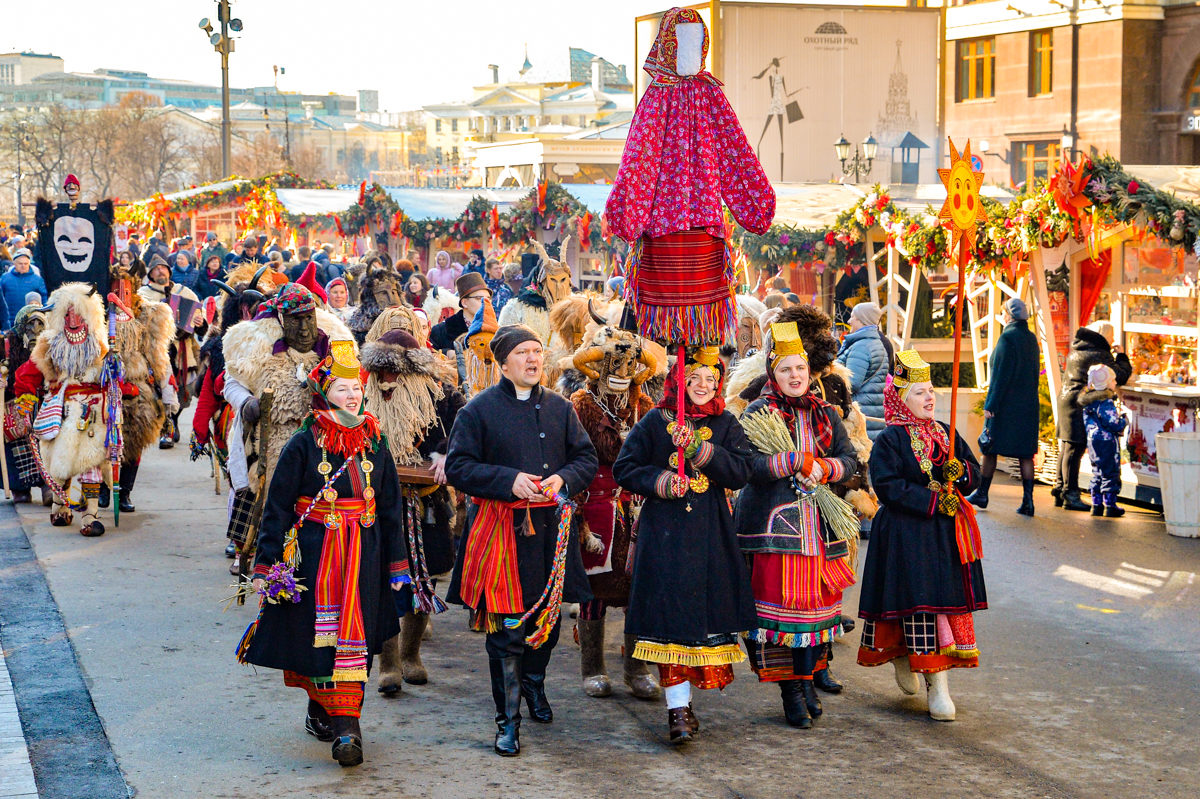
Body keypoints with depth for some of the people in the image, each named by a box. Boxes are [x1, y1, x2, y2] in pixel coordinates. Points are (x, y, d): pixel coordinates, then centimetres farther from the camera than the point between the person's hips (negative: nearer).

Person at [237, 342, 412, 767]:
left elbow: (391, 508, 14)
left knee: (353, 638, 0)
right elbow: (277, 507, -2)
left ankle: (344, 724, 1)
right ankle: (334, 717, 9)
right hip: (314, 553, -3)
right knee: (320, 634, -1)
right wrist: (266, 565, -5)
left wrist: (397, 565, 13)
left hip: (362, 554, 3)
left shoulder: (374, 445, 8)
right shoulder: (303, 445, -4)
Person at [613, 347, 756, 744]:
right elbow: (624, 469, 4)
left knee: (706, 609, 3)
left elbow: (740, 472, -5)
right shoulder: (655, 422, 3)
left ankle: (681, 697, 19)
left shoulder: (726, 425, 7)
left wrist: (699, 448, -17)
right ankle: (678, 708, -4)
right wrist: (661, 482, -12)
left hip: (711, 535, 2)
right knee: (669, 613, -7)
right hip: (664, 531, -2)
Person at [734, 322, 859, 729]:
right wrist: (797, 462, -20)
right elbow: (749, 463, -14)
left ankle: (805, 678, 20)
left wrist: (822, 468, -10)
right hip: (773, 521, -4)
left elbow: (850, 460, 9)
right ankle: (790, 688, 4)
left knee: (814, 599, 5)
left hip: (818, 523, 4)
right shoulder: (758, 412, -1)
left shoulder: (825, 413, 13)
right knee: (778, 599, -5)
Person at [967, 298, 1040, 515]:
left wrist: (990, 404, -15)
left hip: (1005, 402, -6)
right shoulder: (1031, 338, 8)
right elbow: (1034, 372, 15)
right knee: (1025, 453, 4)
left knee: (990, 448, 7)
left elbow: (1000, 374, -17)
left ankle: (982, 494, 16)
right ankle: (1027, 500, -3)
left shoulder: (1007, 338, -14)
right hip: (1028, 403, 6)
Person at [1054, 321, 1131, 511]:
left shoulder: (1076, 351, 17)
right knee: (1075, 449, -8)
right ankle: (1070, 495, -8)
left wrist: (1112, 356, 25)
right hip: (1080, 404, -9)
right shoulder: (1099, 355, -11)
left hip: (1066, 398, 9)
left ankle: (1060, 491, 17)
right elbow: (1121, 377, -8)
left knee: (1066, 447, 13)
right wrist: (1121, 357, 7)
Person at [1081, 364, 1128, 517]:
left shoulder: (1088, 403, 8)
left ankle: (1096, 505, 18)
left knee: (1097, 474, 15)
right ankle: (1110, 506, 3)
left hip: (1093, 442, 9)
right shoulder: (1106, 403, -20)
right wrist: (1124, 420, -3)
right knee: (1111, 474, -1)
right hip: (1107, 442, -9)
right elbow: (1114, 424, -23)